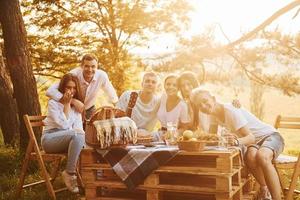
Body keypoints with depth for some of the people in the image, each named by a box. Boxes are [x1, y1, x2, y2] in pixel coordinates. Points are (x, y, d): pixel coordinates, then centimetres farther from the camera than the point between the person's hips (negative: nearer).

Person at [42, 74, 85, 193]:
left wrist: (80, 133, -17)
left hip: (70, 139, 5)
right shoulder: (53, 103, -2)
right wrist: (66, 104, -11)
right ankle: (70, 173, -28)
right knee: (76, 135, -35)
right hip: (50, 138, -5)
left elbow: (79, 127, 6)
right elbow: (63, 125, -14)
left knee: (80, 136, -30)